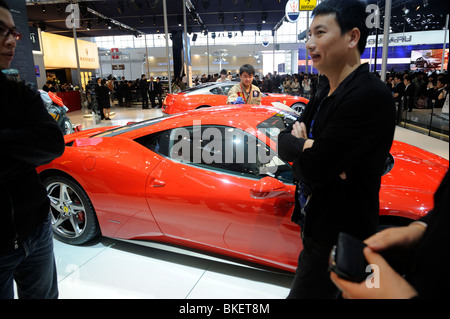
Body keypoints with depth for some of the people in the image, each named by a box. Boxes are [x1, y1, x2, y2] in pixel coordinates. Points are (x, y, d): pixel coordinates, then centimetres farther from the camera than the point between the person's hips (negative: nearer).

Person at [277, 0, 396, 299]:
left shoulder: (369, 95, -25)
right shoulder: (325, 90, 5)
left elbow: (312, 170, -29)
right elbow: (284, 141, 3)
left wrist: (299, 144, -9)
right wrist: (307, 146, -18)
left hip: (338, 236, -8)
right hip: (316, 222, 8)